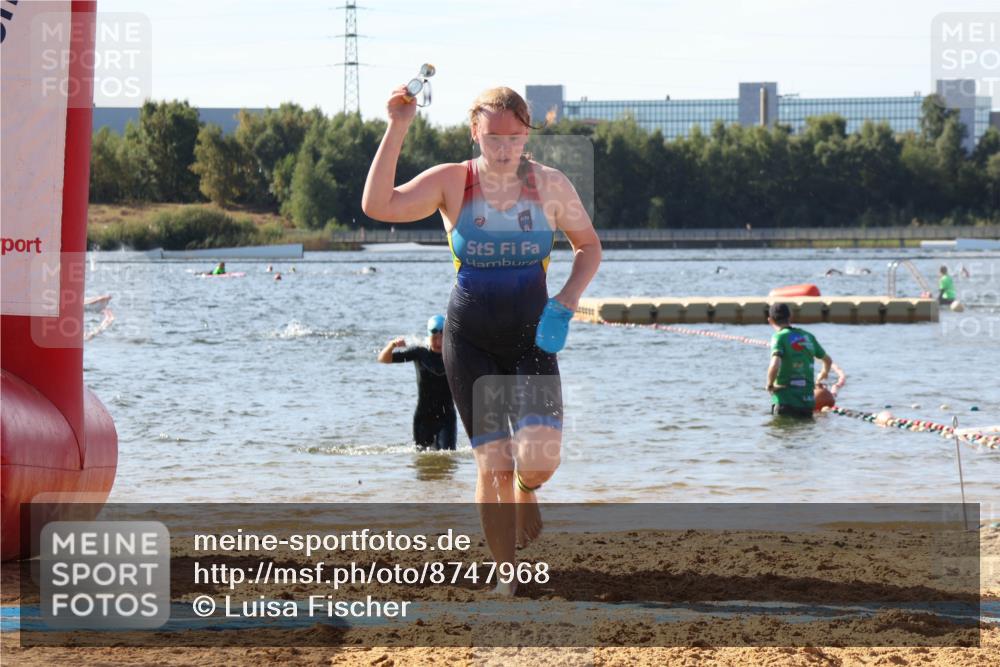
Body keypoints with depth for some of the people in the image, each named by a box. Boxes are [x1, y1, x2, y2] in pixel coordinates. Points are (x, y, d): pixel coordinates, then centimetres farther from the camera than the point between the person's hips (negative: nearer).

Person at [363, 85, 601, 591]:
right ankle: (506, 574, 12)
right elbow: (378, 206, -20)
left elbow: (588, 245, 11)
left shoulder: (550, 185, -2)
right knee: (493, 465, -5)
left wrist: (571, 293, -7)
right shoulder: (452, 183, -6)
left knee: (538, 460, -16)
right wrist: (397, 131, -25)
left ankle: (526, 492, 22)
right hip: (470, 340, -1)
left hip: (531, 337, 1)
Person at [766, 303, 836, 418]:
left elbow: (775, 365, -24)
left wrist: (769, 385, -6)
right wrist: (821, 379, 44)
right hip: (808, 401, 5)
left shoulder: (779, 337, -8)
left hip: (786, 401, -5)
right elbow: (828, 360, 26)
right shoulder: (808, 336, 11)